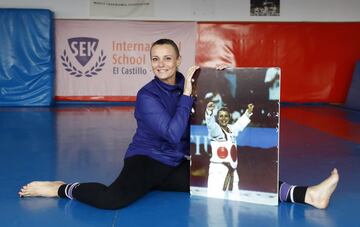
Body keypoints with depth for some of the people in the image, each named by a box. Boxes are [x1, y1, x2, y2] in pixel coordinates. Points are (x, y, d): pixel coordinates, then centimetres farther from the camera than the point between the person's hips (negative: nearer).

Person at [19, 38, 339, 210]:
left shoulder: (185, 84, 3)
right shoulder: (147, 96, -14)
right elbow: (174, 134, -25)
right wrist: (187, 94, -25)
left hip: (178, 166, 5)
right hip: (146, 160, -5)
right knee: (114, 198, -37)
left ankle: (309, 196, -16)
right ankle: (59, 189, -11)